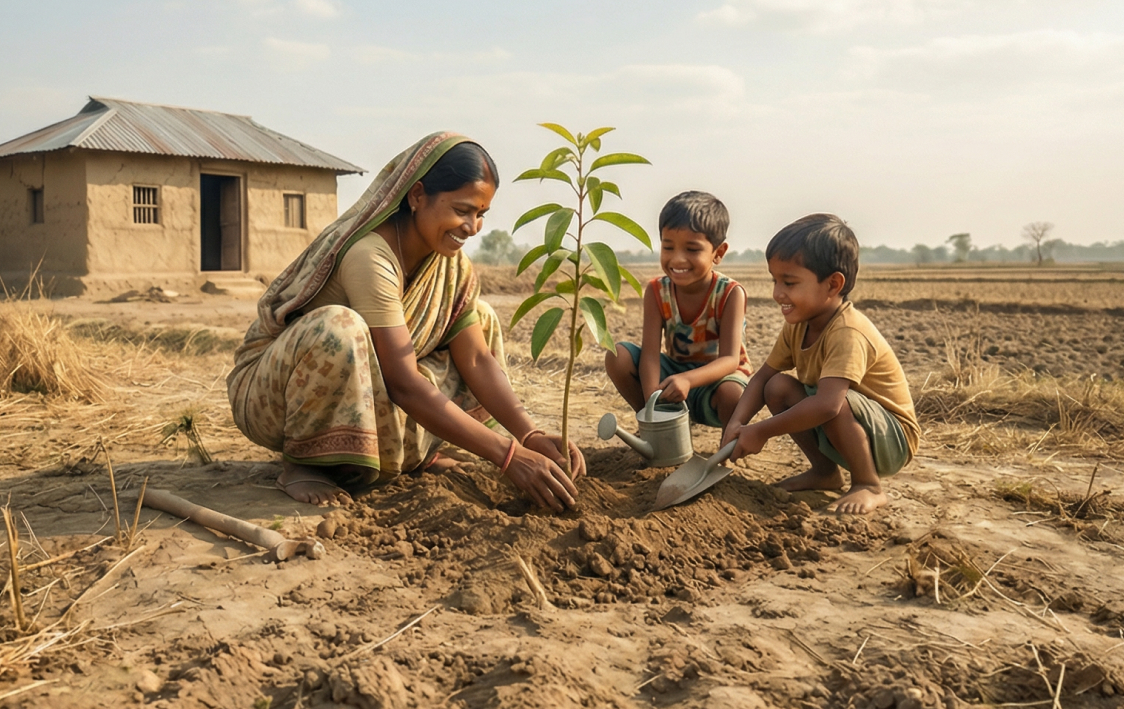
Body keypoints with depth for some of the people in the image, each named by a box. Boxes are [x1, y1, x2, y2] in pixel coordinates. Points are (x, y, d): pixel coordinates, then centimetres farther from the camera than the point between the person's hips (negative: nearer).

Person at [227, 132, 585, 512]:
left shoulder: (452, 263, -5)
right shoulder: (369, 256, -31)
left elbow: (478, 360, -6)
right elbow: (404, 383, -35)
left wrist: (531, 436, -22)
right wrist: (508, 455, -37)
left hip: (359, 391, 8)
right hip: (270, 393, -7)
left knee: (479, 319, 2)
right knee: (339, 327, -40)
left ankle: (406, 449, 1)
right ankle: (300, 463, -16)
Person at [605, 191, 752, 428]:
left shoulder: (730, 293, -20)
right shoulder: (656, 292, -12)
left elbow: (730, 359, -28)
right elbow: (650, 353, -21)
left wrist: (687, 380, -49)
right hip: (675, 373, 4)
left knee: (731, 394, -40)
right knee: (617, 356, -19)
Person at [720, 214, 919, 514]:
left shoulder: (848, 333, -31)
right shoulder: (798, 325, -4)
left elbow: (826, 404, -44)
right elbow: (763, 376, -1)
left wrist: (760, 432, -35)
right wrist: (736, 424, -19)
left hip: (893, 441, -8)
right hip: (841, 431, 8)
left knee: (836, 401, -36)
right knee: (778, 387, -10)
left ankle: (869, 486, -12)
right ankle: (825, 471, 7)